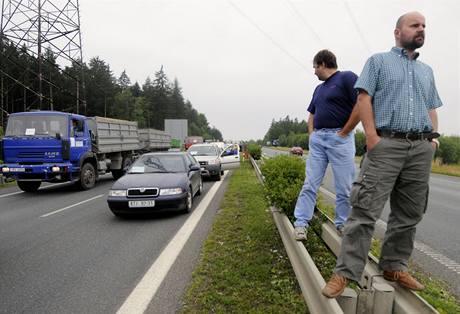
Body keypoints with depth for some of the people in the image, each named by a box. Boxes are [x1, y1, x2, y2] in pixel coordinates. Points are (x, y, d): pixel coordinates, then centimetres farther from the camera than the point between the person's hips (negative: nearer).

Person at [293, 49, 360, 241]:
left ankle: (342, 224, 17)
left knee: (344, 187, 2)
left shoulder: (347, 78, -3)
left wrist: (344, 133, -12)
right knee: (309, 184, 1)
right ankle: (301, 223, 4)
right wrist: (311, 133, 12)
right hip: (317, 139, 7)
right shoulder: (319, 88, 21)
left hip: (339, 138, -7)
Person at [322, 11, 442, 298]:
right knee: (366, 210, -12)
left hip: (421, 149, 6)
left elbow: (431, 108, 24)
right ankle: (346, 272, -8)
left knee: (409, 215, 8)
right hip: (386, 145, -6)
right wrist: (371, 135, -14)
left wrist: (434, 136, 6)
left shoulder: (427, 71, 25)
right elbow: (364, 98, -2)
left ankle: (394, 267, 22)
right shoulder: (378, 61, 9)